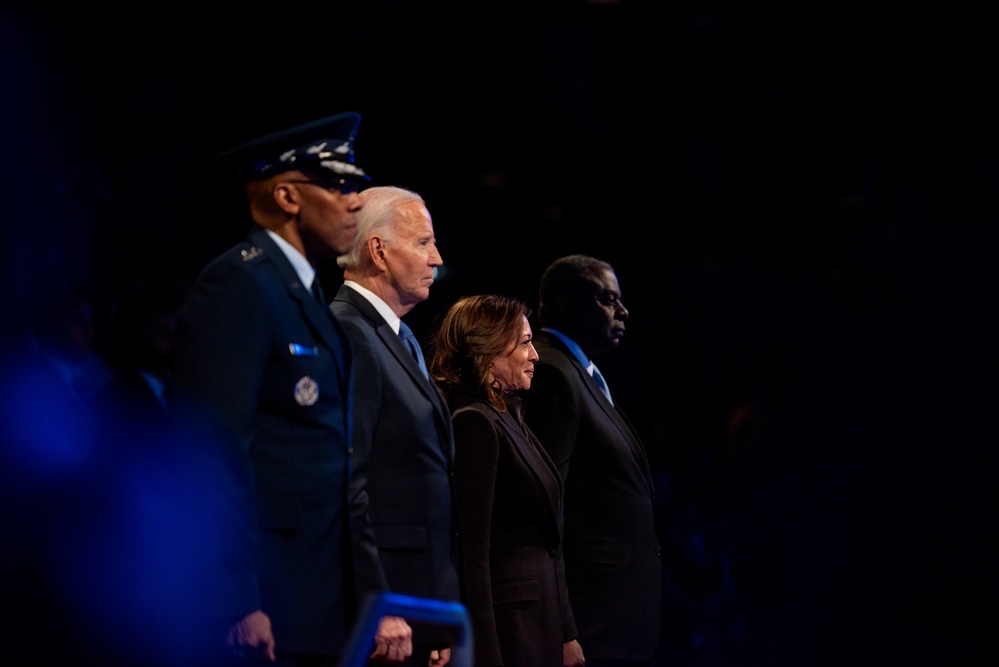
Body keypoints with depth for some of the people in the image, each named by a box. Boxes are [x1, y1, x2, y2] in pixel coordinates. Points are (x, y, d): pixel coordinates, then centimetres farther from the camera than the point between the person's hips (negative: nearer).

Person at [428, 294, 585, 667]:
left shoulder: (509, 420, 16)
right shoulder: (475, 423, -13)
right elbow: (473, 549, -18)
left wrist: (566, 636, 16)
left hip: (540, 619, 9)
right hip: (508, 623, -9)